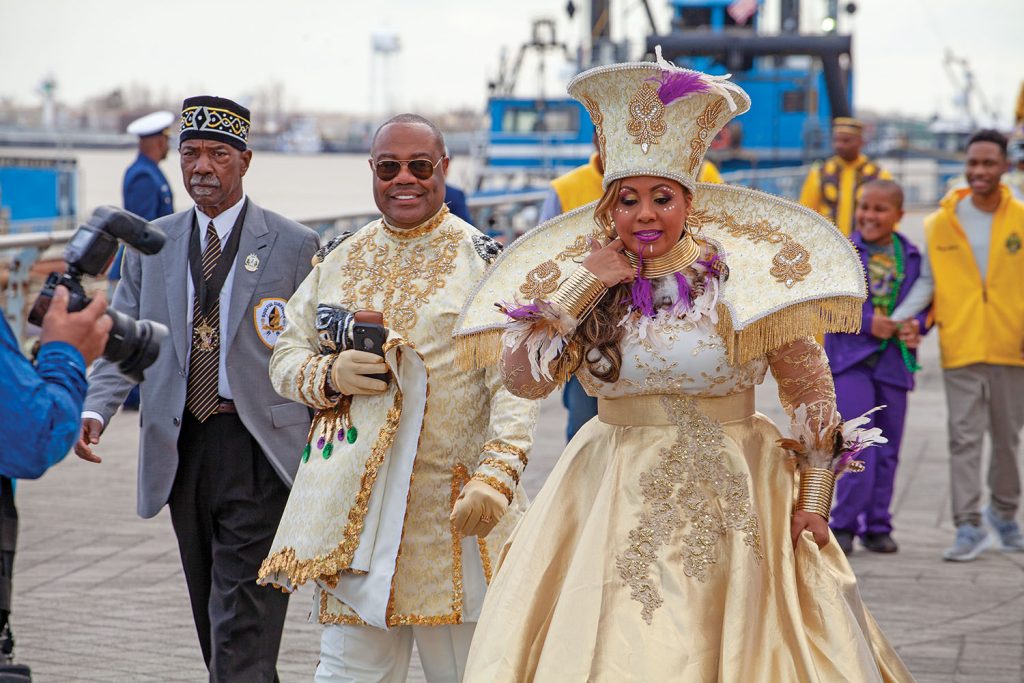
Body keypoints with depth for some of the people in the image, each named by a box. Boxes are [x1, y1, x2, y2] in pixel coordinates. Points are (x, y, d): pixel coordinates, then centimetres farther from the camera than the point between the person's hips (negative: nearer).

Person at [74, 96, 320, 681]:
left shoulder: (295, 246, -1)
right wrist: (95, 410, -13)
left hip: (260, 452, -5)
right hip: (182, 451, 5)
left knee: (242, 633, -10)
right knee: (212, 621, 13)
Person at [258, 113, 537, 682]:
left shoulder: (485, 262, -1)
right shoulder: (338, 261, 13)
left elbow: (515, 382, -9)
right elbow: (287, 357, 16)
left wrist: (495, 478, -22)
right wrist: (329, 375, -7)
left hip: (454, 504, -3)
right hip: (353, 501, 3)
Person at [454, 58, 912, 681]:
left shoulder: (741, 279, -3)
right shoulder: (584, 284, 3)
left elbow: (810, 390, 1)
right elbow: (523, 377, -8)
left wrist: (814, 500, -4)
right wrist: (586, 285, -12)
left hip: (732, 500, -2)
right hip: (614, 502, 2)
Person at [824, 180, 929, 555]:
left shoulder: (913, 257, 6)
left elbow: (928, 301, 13)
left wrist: (916, 325, -8)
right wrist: (867, 322, -15)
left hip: (894, 362, 3)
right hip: (850, 358, -3)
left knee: (887, 449, 9)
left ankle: (877, 527, 19)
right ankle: (844, 524, -6)